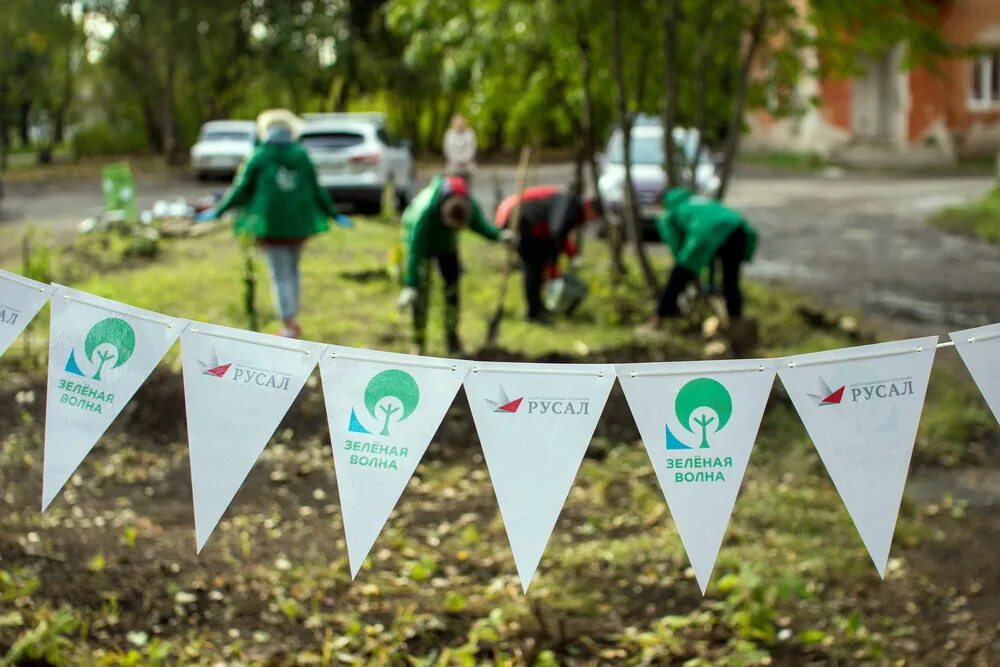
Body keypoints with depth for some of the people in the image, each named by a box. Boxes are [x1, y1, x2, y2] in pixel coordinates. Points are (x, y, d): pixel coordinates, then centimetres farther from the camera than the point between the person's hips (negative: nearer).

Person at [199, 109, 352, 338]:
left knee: (280, 276, 1)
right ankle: (292, 318, 21)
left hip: (271, 223, -3)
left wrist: (217, 211, 6)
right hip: (300, 223, 3)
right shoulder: (302, 156, 3)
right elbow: (317, 190, 6)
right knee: (291, 270, 19)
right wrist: (334, 214, 17)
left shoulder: (259, 157, -4)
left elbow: (241, 189, -3)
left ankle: (290, 326, -2)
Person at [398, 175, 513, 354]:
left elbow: (481, 226, -9)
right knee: (421, 288, -13)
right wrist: (409, 286, -42)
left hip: (446, 243, 4)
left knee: (452, 283, 0)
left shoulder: (471, 207, -32)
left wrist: (499, 235, -29)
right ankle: (419, 342, -5)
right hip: (421, 239, -4)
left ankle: (452, 336, 13)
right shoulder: (426, 211, -44)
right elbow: (415, 249, -40)